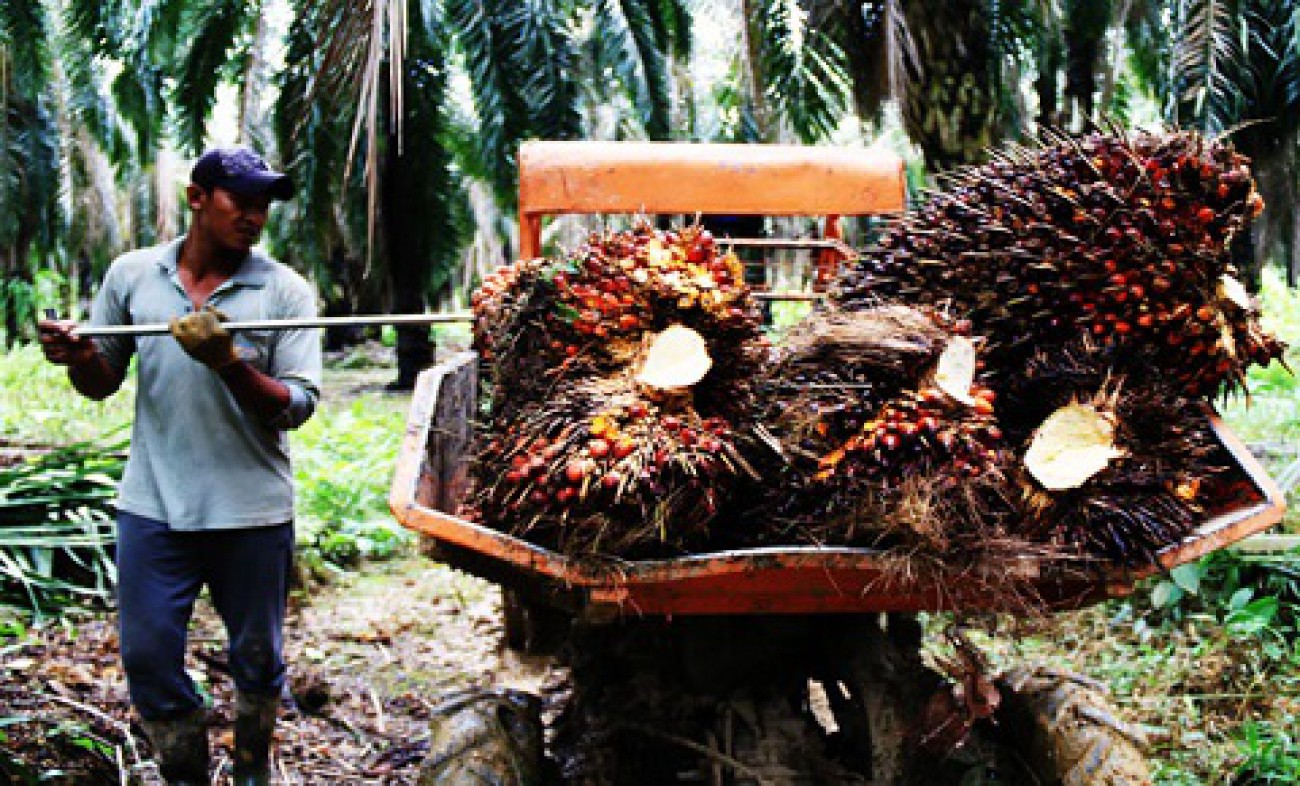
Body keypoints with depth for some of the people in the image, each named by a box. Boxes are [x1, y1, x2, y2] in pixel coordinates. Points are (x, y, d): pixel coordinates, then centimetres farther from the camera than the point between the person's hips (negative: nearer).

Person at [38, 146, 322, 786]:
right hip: (153, 508, 1)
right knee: (148, 659, 6)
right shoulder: (130, 276, 2)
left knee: (257, 661, 12)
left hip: (252, 512, -1)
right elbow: (102, 382, 11)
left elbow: (297, 406, -10)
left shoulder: (284, 290, -5)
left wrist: (228, 364, -25)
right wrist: (79, 358, -11)